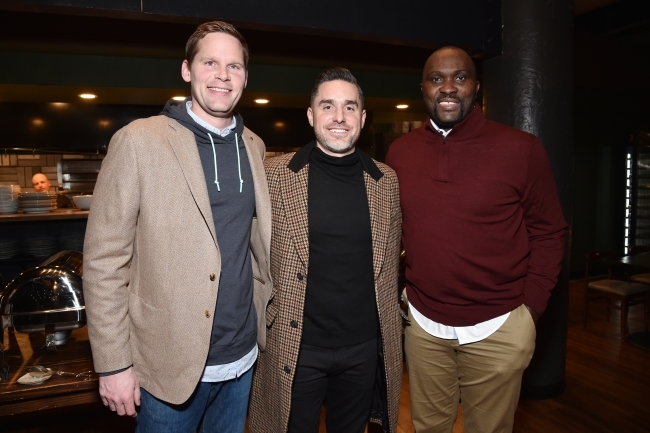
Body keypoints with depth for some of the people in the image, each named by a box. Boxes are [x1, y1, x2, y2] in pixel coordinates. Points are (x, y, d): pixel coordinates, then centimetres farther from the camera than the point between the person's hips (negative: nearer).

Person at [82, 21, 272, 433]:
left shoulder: (254, 146, 4)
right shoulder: (139, 141, -12)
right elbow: (104, 259, -11)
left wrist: (265, 322, 10)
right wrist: (113, 364, -11)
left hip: (241, 357, 5)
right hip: (170, 365, -4)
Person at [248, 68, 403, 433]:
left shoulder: (386, 180, 0)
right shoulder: (276, 174, -8)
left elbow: (390, 263, 9)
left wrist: (390, 337, 11)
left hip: (364, 348, 3)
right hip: (295, 348, -2)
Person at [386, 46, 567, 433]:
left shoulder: (521, 148, -10)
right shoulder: (400, 152, -1)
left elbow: (549, 232, -2)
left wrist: (531, 307, -7)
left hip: (498, 328, -2)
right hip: (423, 324, 3)